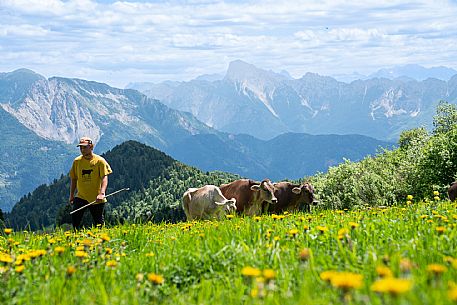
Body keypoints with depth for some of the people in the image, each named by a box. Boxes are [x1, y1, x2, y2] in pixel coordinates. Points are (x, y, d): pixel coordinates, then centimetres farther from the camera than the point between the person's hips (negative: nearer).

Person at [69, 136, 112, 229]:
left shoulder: (100, 161, -5)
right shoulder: (77, 161, 5)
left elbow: (104, 178, -12)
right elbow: (74, 179, 13)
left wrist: (102, 193, -25)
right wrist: (71, 195, 12)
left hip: (96, 198, -2)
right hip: (81, 197, 2)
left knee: (99, 223, 5)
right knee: (75, 218, -13)